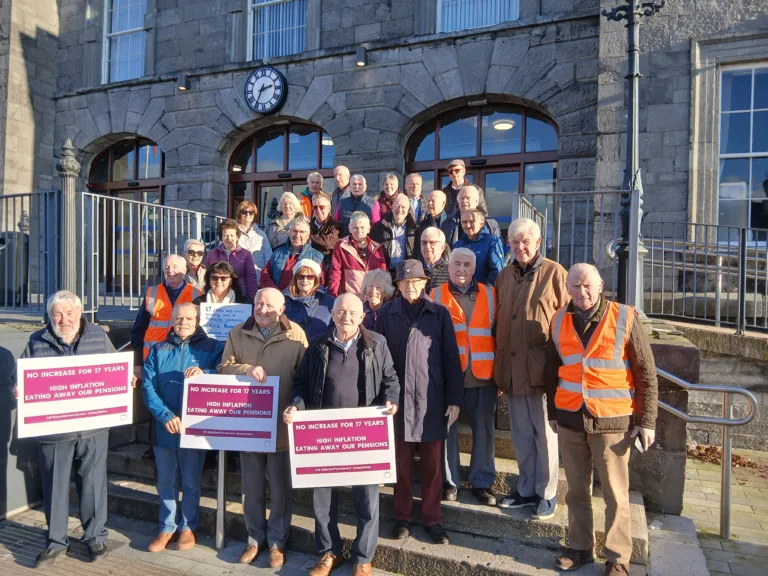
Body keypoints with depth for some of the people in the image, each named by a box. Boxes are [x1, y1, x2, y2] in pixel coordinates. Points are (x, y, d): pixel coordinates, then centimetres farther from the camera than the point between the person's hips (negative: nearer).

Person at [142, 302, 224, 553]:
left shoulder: (212, 347, -1)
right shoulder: (158, 350, 6)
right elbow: (148, 386, -3)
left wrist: (205, 372, -29)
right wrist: (165, 415, -17)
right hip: (163, 427, 3)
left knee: (191, 481, 10)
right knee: (166, 481, 15)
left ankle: (188, 527, 28)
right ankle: (167, 527, 31)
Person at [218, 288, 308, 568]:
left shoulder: (295, 335, -5)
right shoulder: (238, 334, 4)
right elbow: (223, 369, 2)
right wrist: (246, 369, -17)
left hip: (282, 423, -2)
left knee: (280, 488, 10)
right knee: (251, 487, 16)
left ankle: (277, 542, 27)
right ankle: (255, 538, 33)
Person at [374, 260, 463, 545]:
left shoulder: (439, 313, 0)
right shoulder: (386, 314, 1)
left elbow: (451, 357, 1)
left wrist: (454, 399, -2)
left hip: (431, 399, 0)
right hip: (398, 399, 0)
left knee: (432, 465, 10)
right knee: (402, 463, 11)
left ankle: (432, 519, 25)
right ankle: (402, 517, 27)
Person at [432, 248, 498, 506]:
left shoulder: (490, 294, 8)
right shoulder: (436, 295, 5)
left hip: (482, 374, 1)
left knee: (483, 429, 8)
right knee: (447, 428, 6)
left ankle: (482, 482, 22)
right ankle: (449, 482, 20)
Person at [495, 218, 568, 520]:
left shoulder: (555, 273, -5)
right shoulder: (504, 276, 11)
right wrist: (499, 363, 9)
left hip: (542, 367, -5)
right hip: (512, 368, 5)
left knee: (544, 432, 7)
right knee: (521, 433, 15)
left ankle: (547, 493, 23)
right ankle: (526, 489, 31)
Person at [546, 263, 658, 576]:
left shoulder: (625, 318, -8)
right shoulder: (559, 320, 3)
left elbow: (646, 373, -4)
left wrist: (646, 419, -6)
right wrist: (552, 411, 13)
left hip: (611, 420, -3)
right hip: (570, 419, 4)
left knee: (615, 494, 7)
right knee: (576, 489, 14)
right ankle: (579, 547, 30)